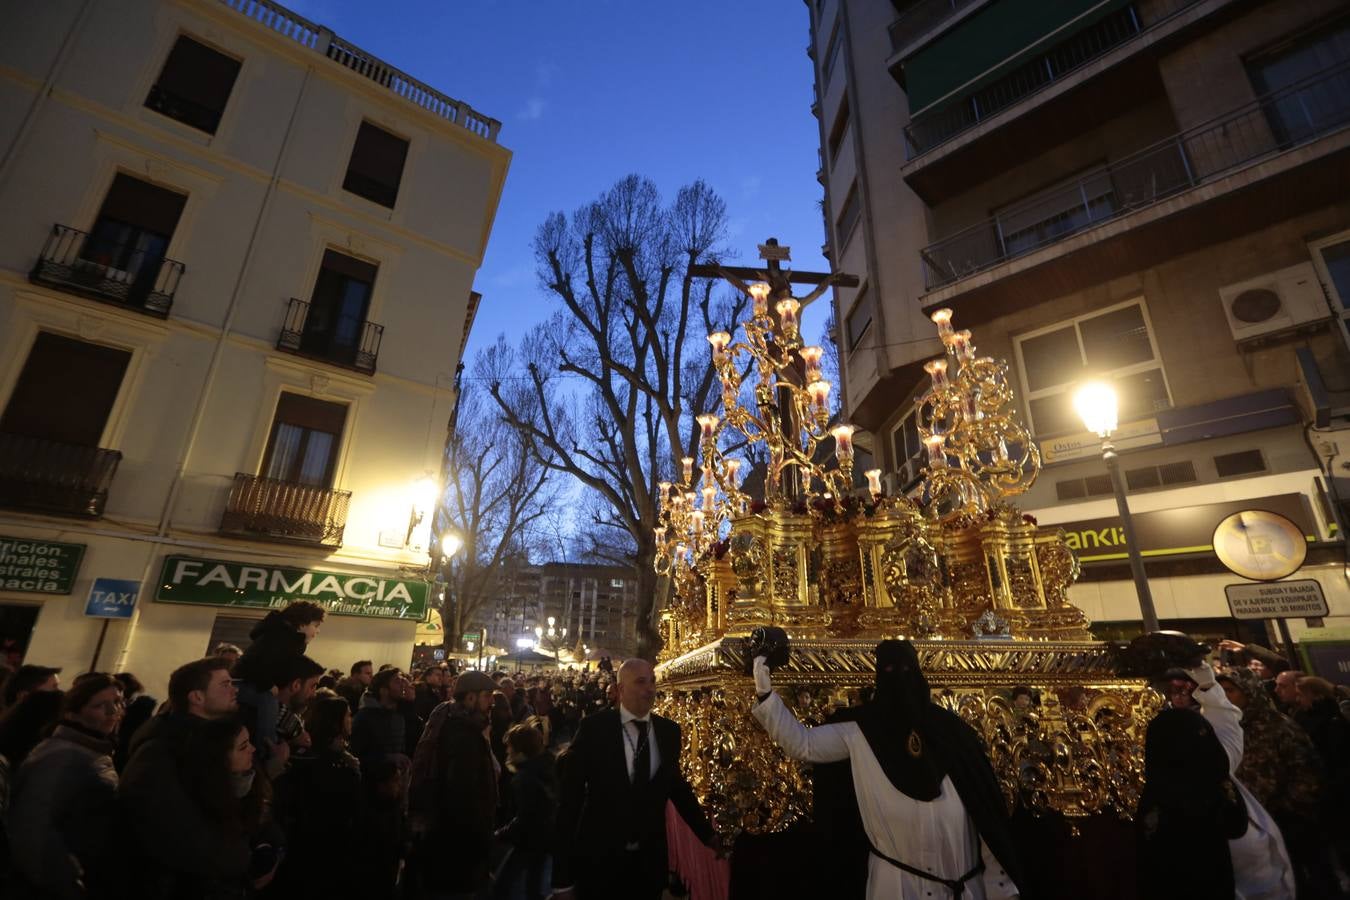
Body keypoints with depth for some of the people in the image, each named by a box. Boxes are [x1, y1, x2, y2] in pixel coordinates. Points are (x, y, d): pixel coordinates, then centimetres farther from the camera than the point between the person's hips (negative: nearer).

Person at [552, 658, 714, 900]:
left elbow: (678, 786, 9)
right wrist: (563, 877, -10)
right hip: (598, 860, -3)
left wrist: (707, 835, 14)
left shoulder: (669, 731, -4)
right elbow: (570, 798, -11)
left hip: (650, 861, 3)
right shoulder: (594, 728, -14)